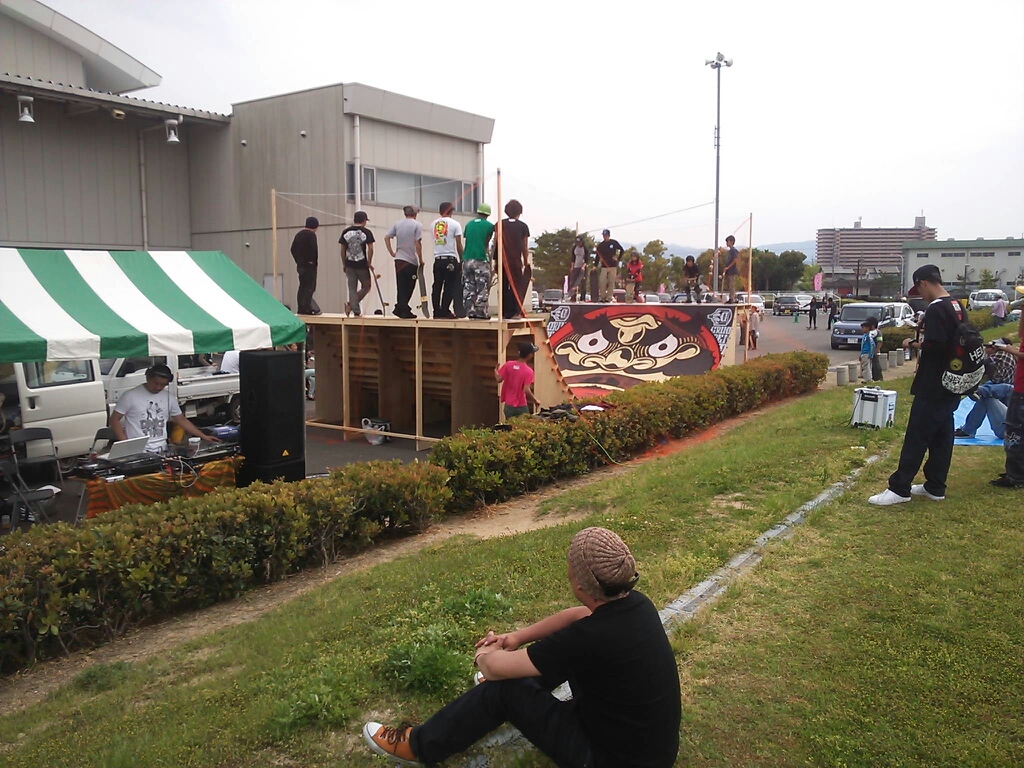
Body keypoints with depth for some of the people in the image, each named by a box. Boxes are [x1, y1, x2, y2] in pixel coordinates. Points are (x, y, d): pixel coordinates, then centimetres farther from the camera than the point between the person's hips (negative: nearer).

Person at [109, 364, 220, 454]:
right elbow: (114, 419, 2)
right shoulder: (130, 396, -3)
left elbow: (181, 420, 19)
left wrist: (204, 437, 13)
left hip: (162, 451, 4)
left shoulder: (169, 397, 10)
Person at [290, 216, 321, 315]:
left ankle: (300, 308, 12)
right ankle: (306, 308, -10)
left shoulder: (299, 234, 15)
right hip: (309, 265, -8)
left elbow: (293, 249, 16)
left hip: (301, 265, 8)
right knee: (310, 287, -6)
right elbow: (313, 250, -21)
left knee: (302, 286, 12)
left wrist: (298, 260, 15)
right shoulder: (311, 235, -11)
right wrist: (312, 260, -12)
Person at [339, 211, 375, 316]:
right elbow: (370, 248, -9)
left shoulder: (345, 232, 6)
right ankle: (351, 304, -5)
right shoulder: (366, 232, -4)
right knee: (366, 287, 13)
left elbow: (342, 249, 6)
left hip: (349, 265, 3)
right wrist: (369, 263, 0)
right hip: (362, 264, -3)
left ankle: (356, 311, 1)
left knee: (352, 288, 7)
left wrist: (344, 263, 15)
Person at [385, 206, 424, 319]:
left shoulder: (397, 224, 10)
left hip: (398, 259, 5)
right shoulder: (417, 225, -5)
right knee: (409, 287, 4)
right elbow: (418, 243, -12)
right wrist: (420, 259, -5)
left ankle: (402, 309, 8)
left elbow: (386, 237, 5)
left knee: (401, 287, 9)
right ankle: (401, 309, 3)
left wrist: (392, 253, 9)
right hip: (411, 261, -5)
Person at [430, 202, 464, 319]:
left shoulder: (433, 224, 10)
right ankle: (445, 312, -4)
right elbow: (458, 245, -3)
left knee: (437, 286, 7)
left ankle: (437, 312, 9)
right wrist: (462, 260, 4)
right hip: (450, 259, -4)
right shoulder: (454, 224, -2)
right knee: (449, 287, -2)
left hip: (437, 259, 4)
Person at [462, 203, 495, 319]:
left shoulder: (469, 225, 11)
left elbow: (467, 241, 14)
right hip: (481, 260, -4)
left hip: (467, 259, 4)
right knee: (482, 288, 1)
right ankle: (481, 312, -2)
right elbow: (487, 244, 5)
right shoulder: (489, 226, -1)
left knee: (468, 288, 8)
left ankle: (470, 312, 7)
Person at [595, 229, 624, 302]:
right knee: (602, 282, -6)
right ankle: (603, 297, 3)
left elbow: (622, 250, 12)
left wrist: (617, 258, 2)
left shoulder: (614, 243, 2)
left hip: (613, 266, -1)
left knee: (611, 282, -3)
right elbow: (598, 256, 5)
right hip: (604, 266, 1)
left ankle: (609, 298, 1)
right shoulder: (600, 245, 7)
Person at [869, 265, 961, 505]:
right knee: (942, 435, 13)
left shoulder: (935, 309, -17)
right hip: (952, 386, 9)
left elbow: (934, 345, -26)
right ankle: (935, 487, 20)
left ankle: (899, 489, -3)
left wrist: (914, 344, -8)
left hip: (933, 388, -9)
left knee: (917, 436, -6)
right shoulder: (957, 307, 12)